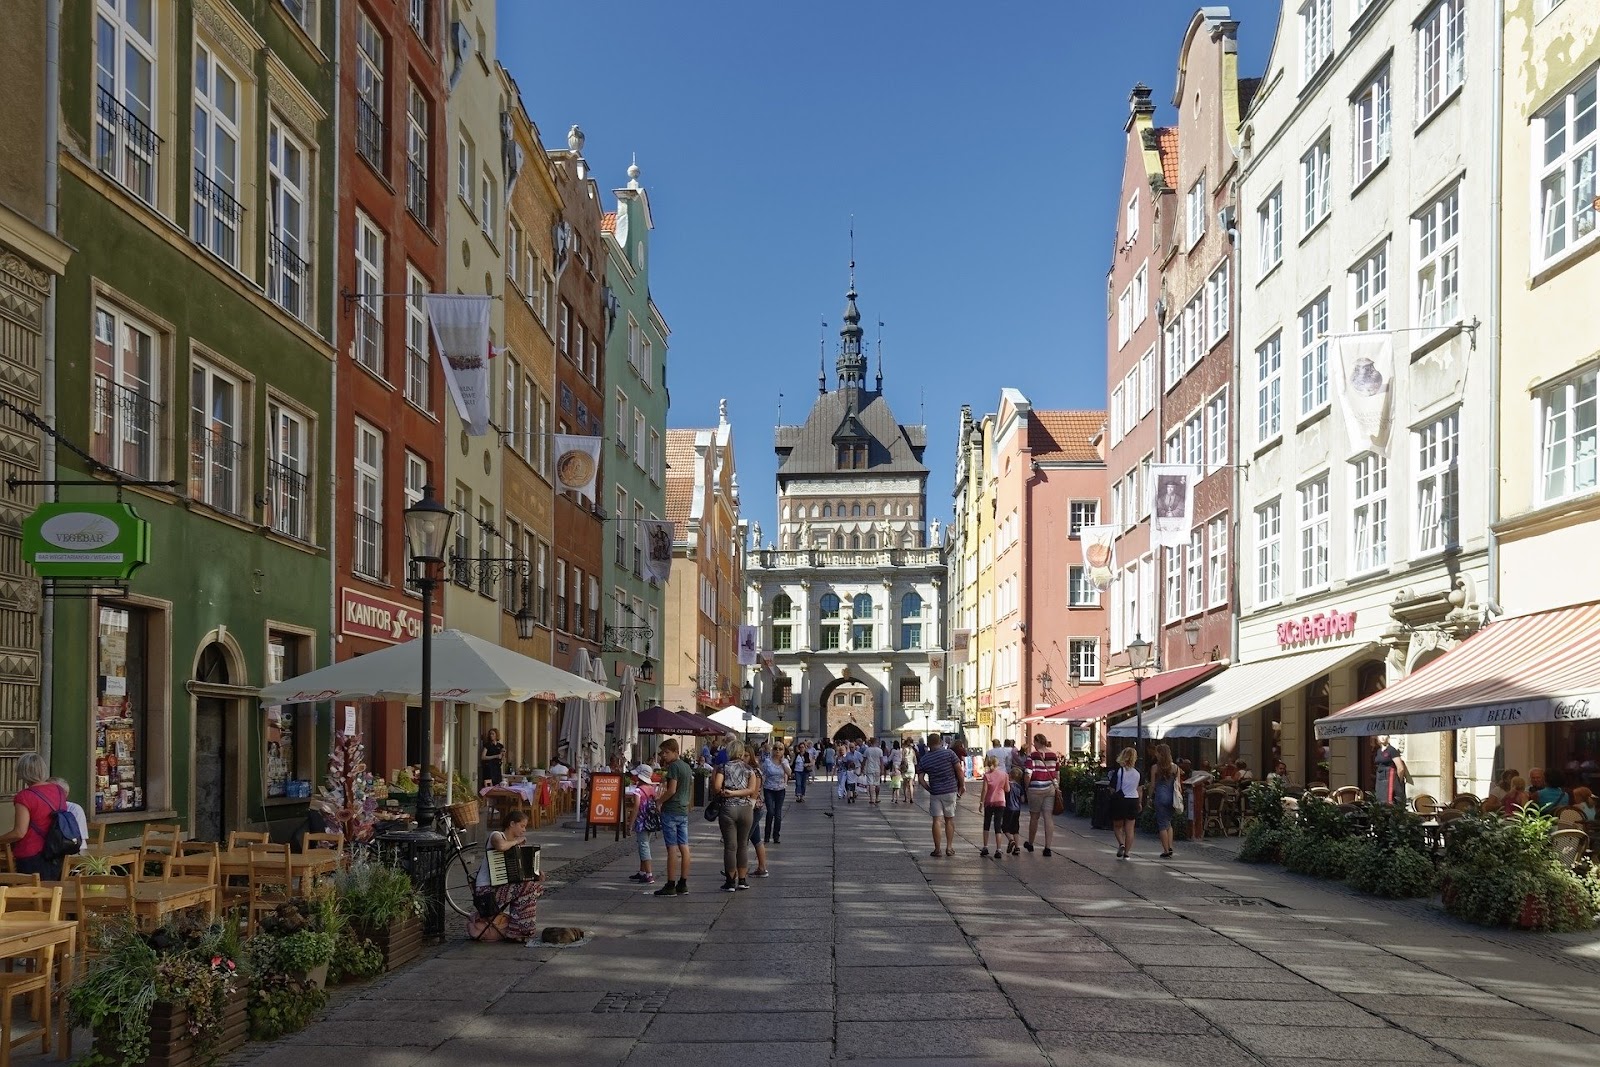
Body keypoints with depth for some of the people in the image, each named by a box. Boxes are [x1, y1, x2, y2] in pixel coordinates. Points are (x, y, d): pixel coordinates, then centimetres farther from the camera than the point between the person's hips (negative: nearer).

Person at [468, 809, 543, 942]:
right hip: (487, 891, -9)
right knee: (528, 888, -23)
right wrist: (516, 842, -18)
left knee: (537, 885, 8)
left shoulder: (512, 842, 16)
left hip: (501, 886, 9)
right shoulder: (496, 835, -11)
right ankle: (519, 932, -15)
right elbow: (501, 846, -37)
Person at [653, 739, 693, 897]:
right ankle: (683, 884, 11)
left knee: (672, 848, -6)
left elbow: (672, 790, -19)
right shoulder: (687, 766, 15)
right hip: (684, 811, 8)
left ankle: (670, 886, -5)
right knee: (684, 847, 7)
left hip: (671, 811, -8)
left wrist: (658, 801, -9)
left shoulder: (673, 766, -12)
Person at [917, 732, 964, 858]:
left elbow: (920, 779, 0)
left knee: (937, 820, 3)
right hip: (950, 790, 0)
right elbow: (959, 770, -7)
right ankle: (949, 847, 10)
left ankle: (937, 848, 2)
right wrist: (962, 785, 3)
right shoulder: (949, 753, -4)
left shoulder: (923, 760, 2)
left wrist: (930, 789, 10)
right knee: (949, 819, 10)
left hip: (935, 793, 0)